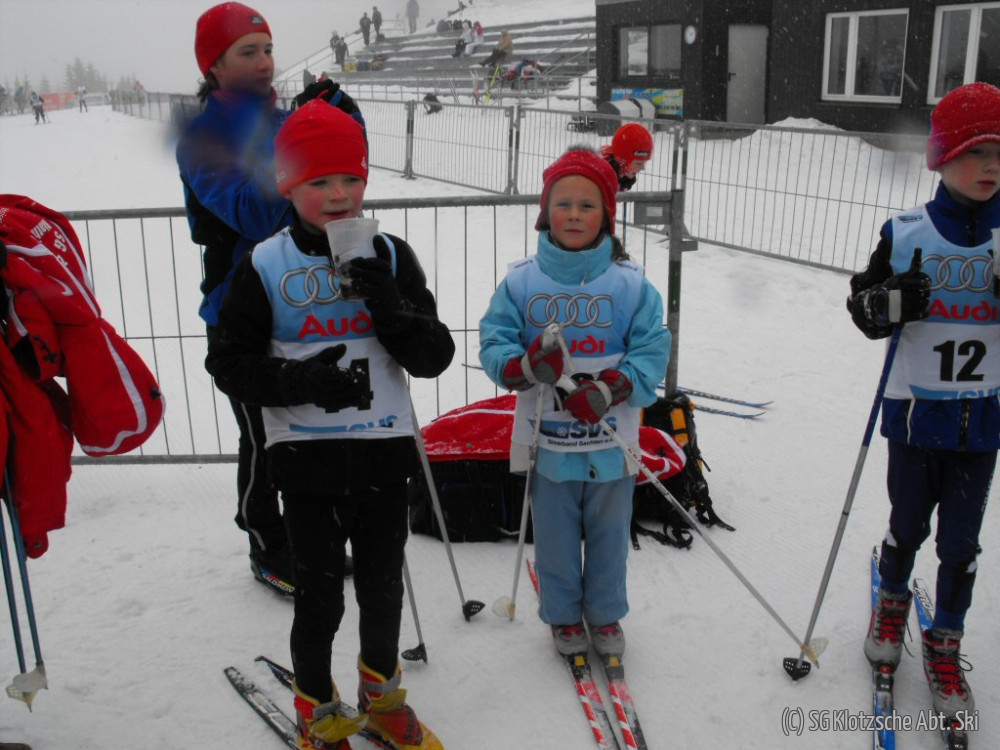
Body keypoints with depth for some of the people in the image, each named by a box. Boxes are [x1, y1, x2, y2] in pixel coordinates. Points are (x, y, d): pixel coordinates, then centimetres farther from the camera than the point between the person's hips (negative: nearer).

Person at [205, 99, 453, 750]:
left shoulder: (390, 255, -1)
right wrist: (301, 381, -20)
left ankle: (381, 694, 42)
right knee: (320, 597, 9)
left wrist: (389, 302, -22)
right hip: (307, 457, -2)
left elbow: (435, 357, -4)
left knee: (383, 588, 17)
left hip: (384, 451, 2)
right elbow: (229, 362, -4)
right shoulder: (265, 266, -5)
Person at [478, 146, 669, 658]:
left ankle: (605, 614, 41)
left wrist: (610, 389, -22)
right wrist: (524, 366, -25)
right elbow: (493, 342, -4)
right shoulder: (521, 281, -5)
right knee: (555, 537, 15)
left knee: (609, 534, 17)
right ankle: (563, 614, 39)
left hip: (610, 439, 0)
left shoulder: (630, 283, -6)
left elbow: (652, 347, -7)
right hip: (547, 438, 0)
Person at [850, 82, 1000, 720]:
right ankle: (893, 600, 44)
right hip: (916, 409, -1)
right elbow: (863, 311, -1)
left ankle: (946, 644, 30)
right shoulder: (907, 233, -6)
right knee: (909, 524, 15)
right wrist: (892, 302, -23)